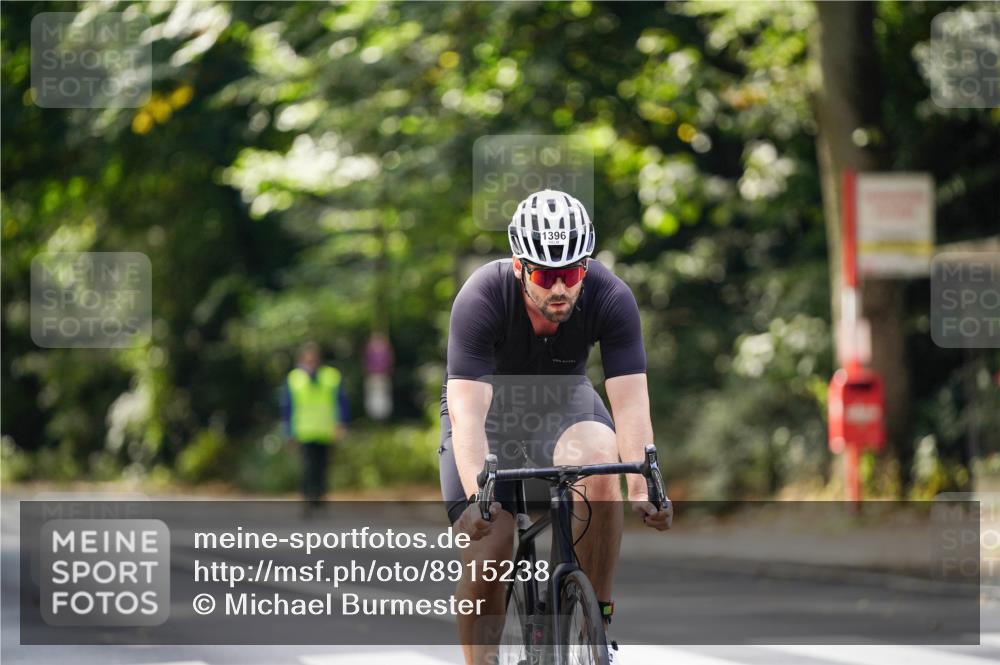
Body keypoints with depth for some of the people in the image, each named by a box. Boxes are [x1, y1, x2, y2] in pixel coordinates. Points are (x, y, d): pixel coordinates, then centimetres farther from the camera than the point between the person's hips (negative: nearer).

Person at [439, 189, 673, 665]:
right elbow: (467, 411, -38)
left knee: (600, 468, -32)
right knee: (484, 560, -14)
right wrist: (476, 496, -53)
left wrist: (643, 488, -45)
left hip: (565, 399, 1)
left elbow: (631, 402, -30)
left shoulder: (611, 299, -27)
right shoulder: (480, 300, -32)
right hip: (490, 407, -1)